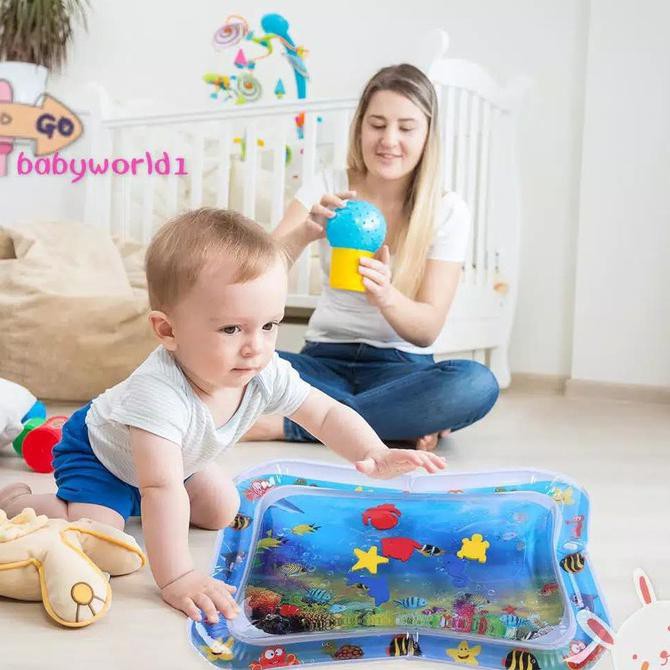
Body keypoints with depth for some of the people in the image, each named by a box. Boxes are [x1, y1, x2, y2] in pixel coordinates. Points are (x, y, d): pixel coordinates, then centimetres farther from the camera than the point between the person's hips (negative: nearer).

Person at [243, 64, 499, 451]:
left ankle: (286, 425, -27)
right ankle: (400, 425, -20)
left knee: (477, 384, -33)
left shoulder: (447, 211, -2)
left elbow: (428, 329, -9)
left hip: (401, 366, 0)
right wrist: (304, 234, -30)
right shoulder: (328, 188, 2)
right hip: (324, 360, 1)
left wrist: (384, 295, -31)